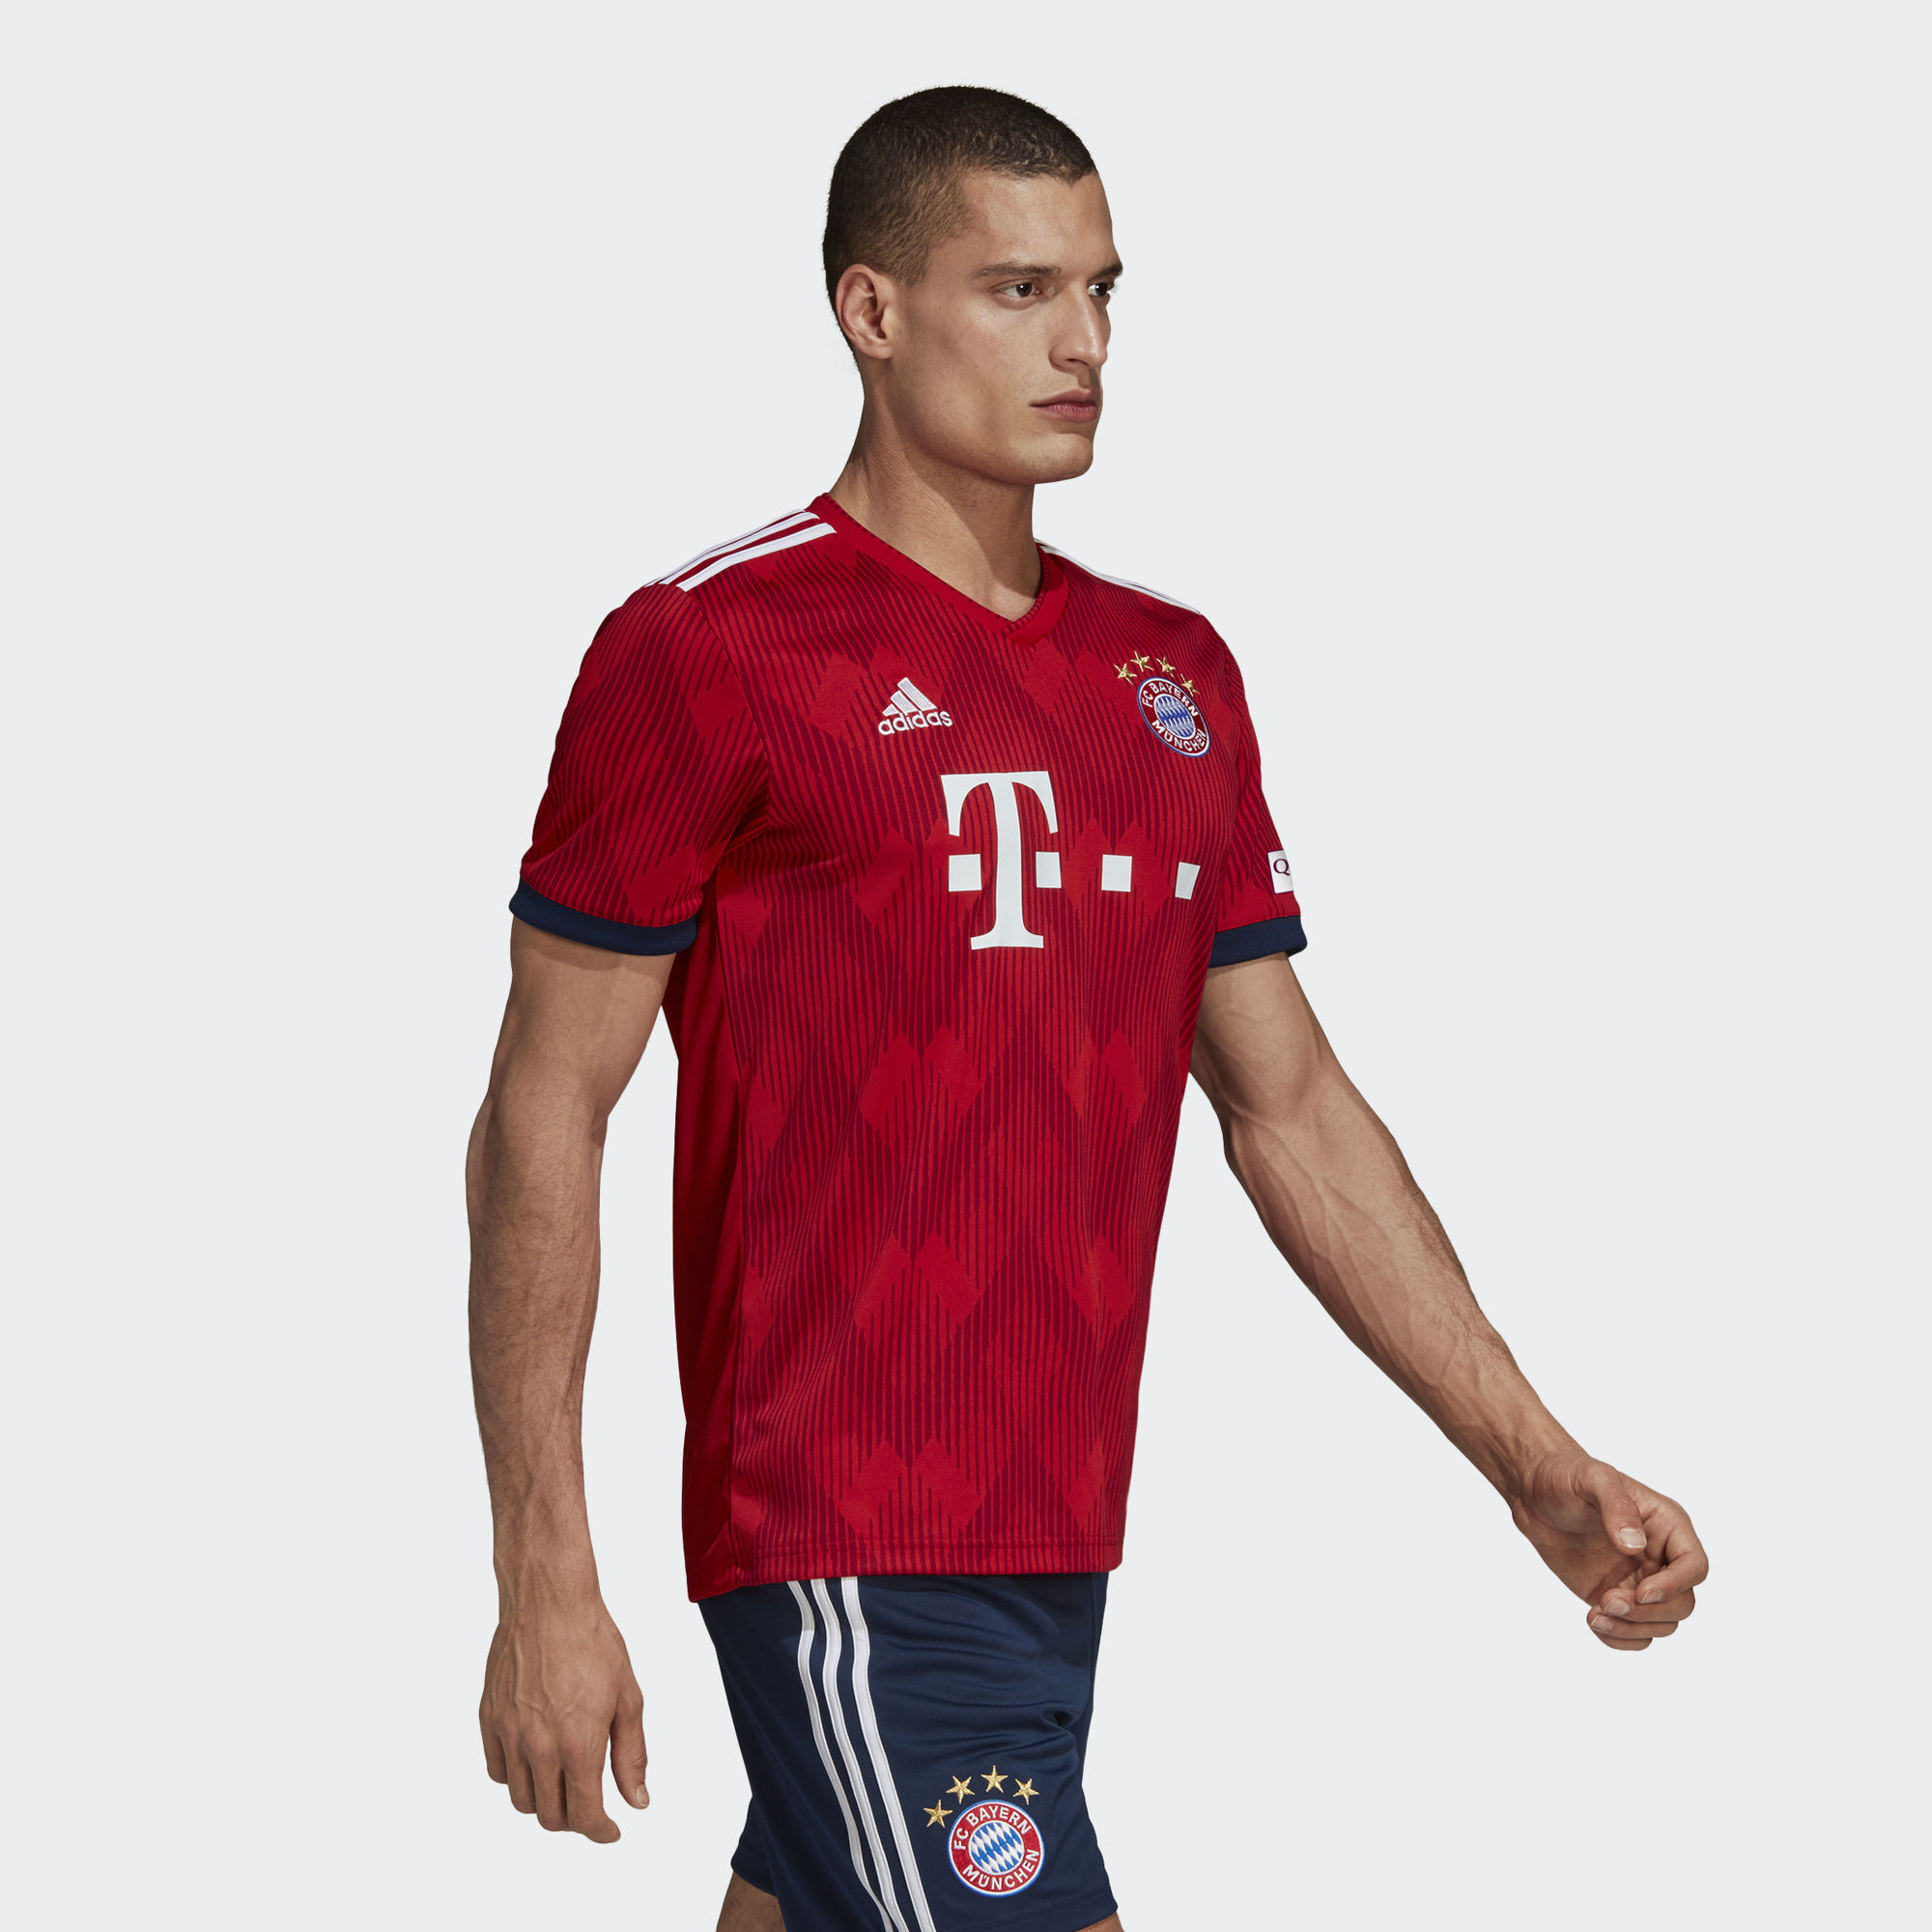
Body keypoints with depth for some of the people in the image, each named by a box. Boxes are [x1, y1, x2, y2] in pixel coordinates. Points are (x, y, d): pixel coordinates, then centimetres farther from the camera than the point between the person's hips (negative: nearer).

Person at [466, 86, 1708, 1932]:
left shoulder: (1173, 673, 14)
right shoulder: (710, 650, -6)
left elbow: (1289, 1107, 18)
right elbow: (542, 1120, -6)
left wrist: (1535, 1465, 11)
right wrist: (544, 1582, -12)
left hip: (1061, 1548, 7)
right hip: (851, 1557, -7)